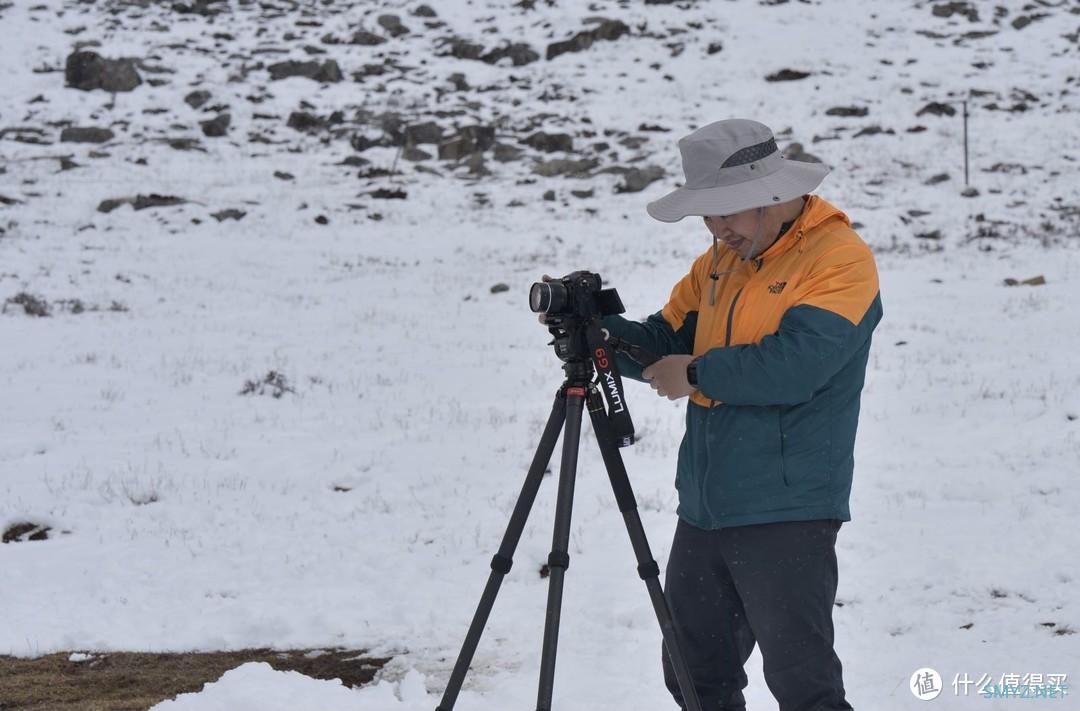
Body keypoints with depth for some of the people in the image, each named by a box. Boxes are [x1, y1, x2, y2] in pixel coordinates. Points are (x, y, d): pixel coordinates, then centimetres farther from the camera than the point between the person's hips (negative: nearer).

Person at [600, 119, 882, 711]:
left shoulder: (840, 259, -11)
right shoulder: (718, 262, 15)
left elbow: (797, 363, -23)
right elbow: (664, 346, 15)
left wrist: (698, 374, -13)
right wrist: (596, 328, -3)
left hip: (786, 516, -8)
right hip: (705, 509, 8)